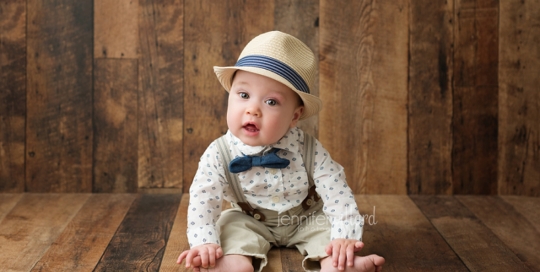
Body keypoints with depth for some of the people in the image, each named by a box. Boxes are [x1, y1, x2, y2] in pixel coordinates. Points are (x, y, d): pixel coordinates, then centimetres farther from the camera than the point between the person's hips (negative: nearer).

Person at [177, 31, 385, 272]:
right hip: (250, 222, 0)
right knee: (231, 223, -26)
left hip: (305, 220, 0)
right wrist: (205, 244, -38)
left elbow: (338, 194, -23)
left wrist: (345, 238, -34)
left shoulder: (310, 151, -23)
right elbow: (202, 201, -25)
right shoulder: (219, 154, -23)